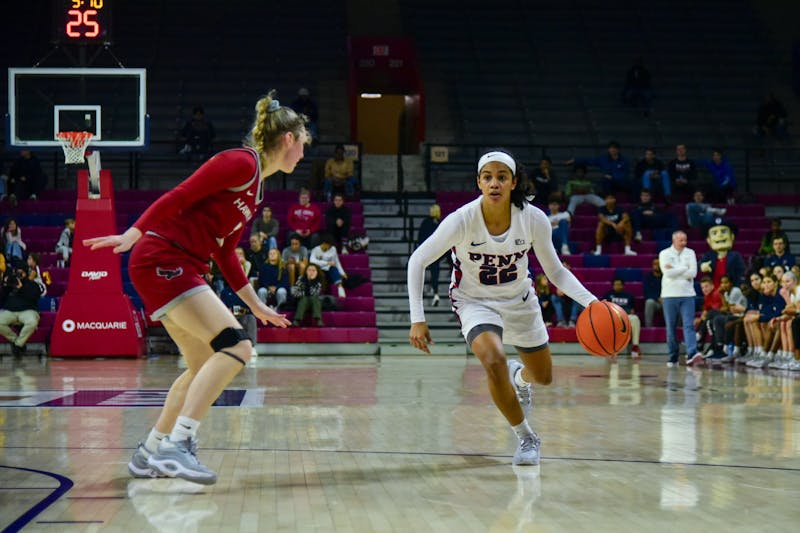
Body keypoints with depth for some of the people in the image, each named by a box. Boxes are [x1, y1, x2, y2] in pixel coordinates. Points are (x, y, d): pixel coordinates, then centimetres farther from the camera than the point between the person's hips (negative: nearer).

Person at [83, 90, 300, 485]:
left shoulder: (256, 186, 20)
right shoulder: (242, 162, -9)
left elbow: (224, 252, 24)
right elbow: (179, 196, -16)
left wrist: (256, 305, 27)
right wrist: (134, 233, -24)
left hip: (180, 269, 10)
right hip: (162, 259, -10)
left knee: (206, 366, 14)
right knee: (235, 346, -19)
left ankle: (149, 453, 22)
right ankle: (176, 445, -24)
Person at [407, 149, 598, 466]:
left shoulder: (534, 219, -21)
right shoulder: (462, 220, -27)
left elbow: (555, 271, -8)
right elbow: (418, 261, -19)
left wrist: (589, 301, -24)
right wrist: (417, 319, -26)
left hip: (519, 300, 3)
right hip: (475, 300, -3)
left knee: (543, 377, 16)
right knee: (494, 362, -31)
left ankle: (519, 377, 57)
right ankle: (526, 438, -8)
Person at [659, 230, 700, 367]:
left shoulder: (690, 253, 10)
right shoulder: (665, 253, 2)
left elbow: (693, 272, -4)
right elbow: (667, 272, -13)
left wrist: (675, 270, -8)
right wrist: (685, 269, -6)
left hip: (687, 295, 1)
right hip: (669, 295, -1)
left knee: (689, 325, -11)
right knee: (671, 327, 4)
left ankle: (691, 354, -22)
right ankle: (673, 357, 12)